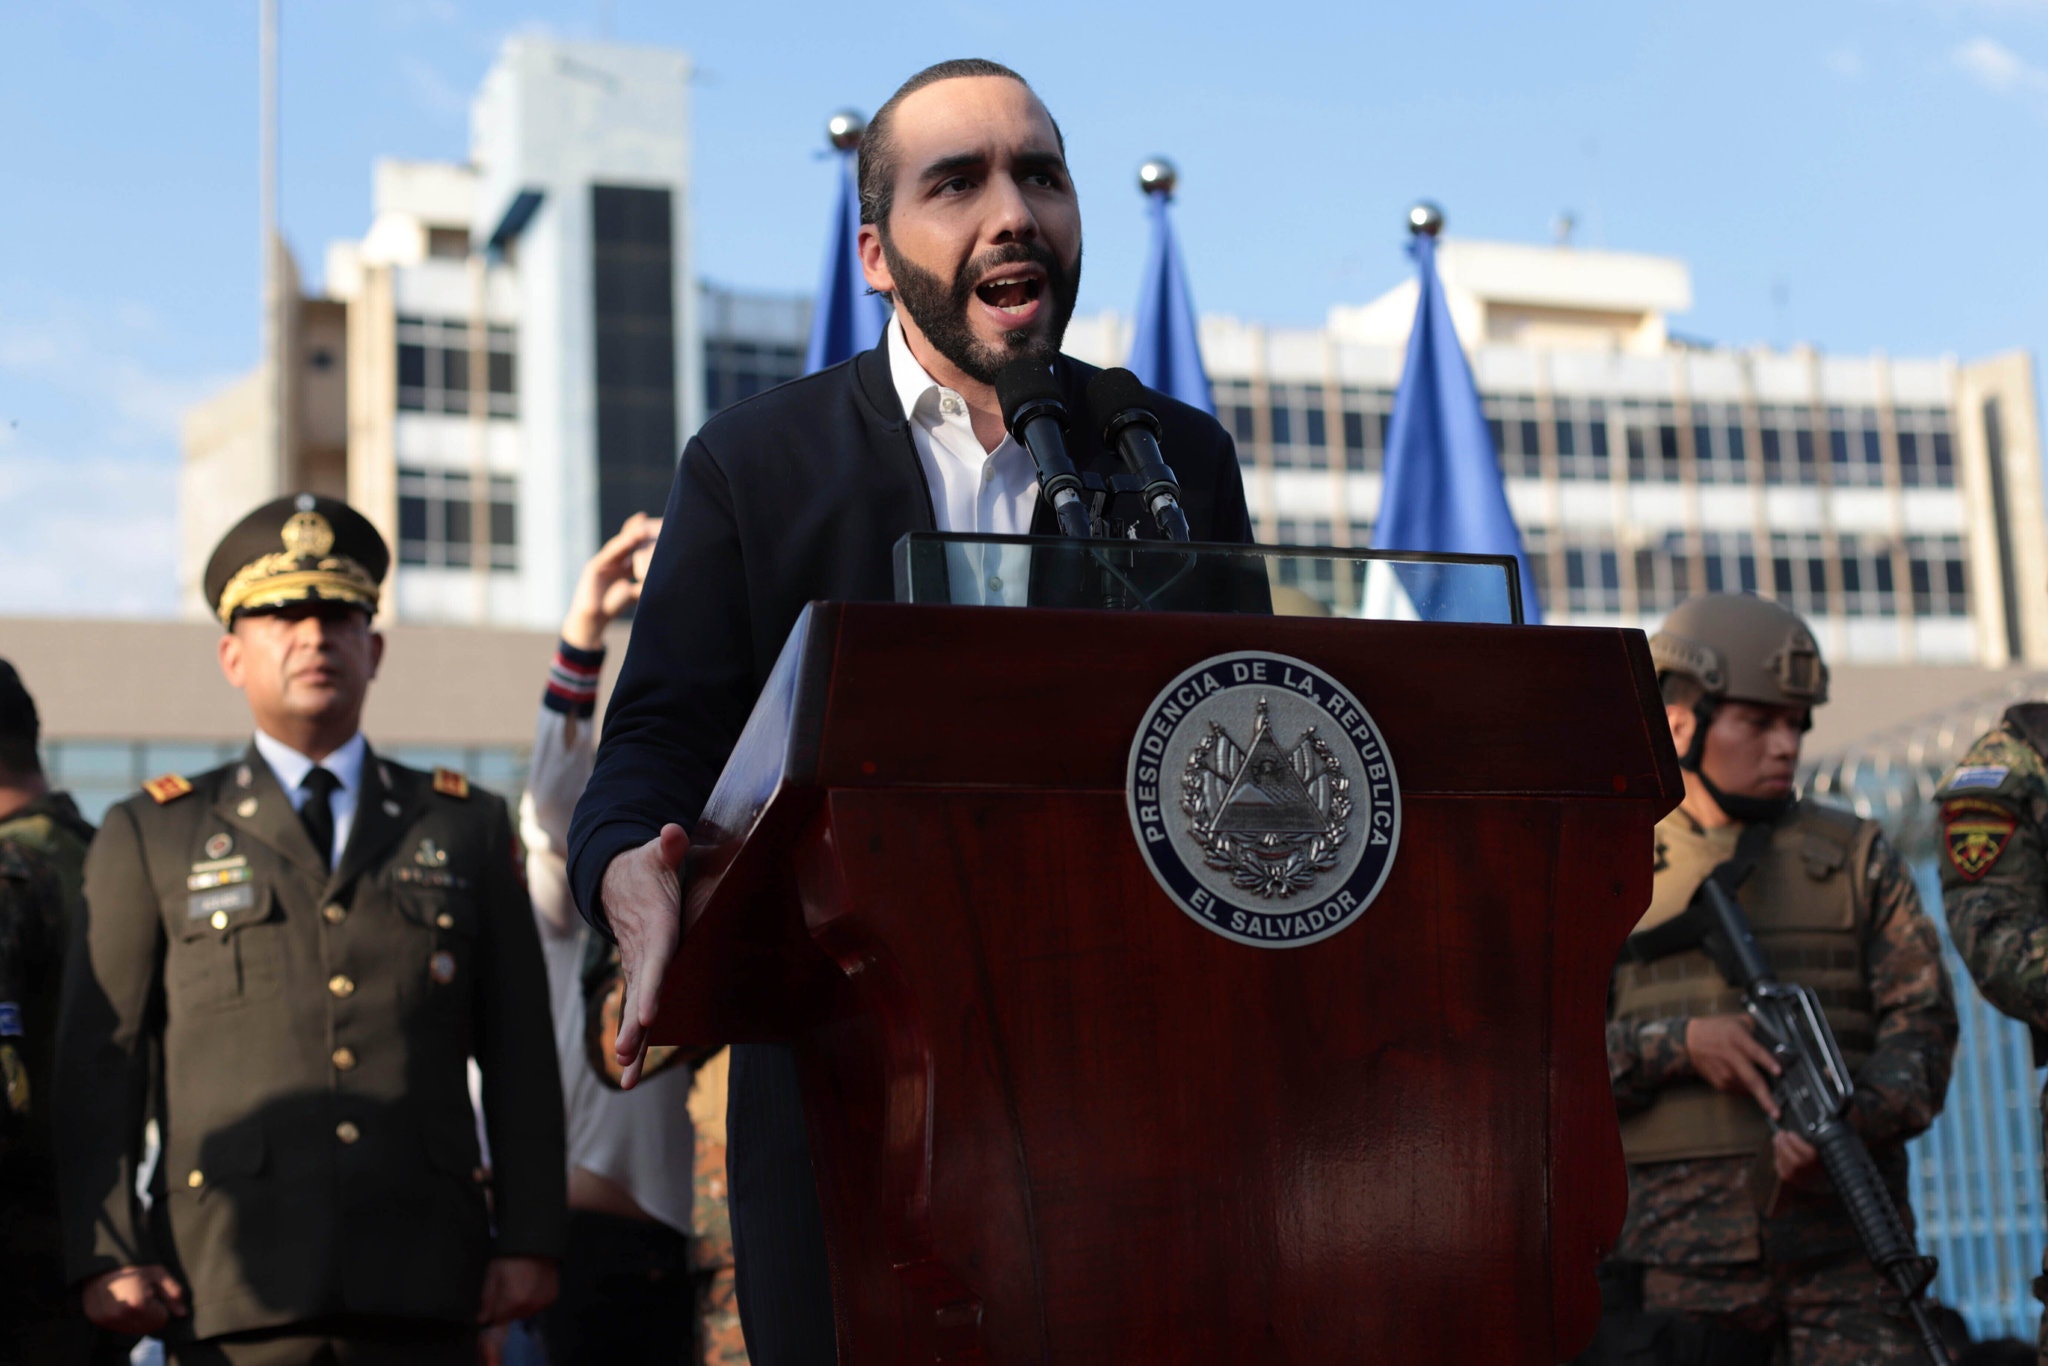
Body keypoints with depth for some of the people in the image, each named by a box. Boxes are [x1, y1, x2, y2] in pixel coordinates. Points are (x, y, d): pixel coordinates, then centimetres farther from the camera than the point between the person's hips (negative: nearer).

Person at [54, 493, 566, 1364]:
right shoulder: (148, 837, 13)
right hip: (233, 1288, -1)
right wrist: (106, 1257, -3)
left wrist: (528, 1240, 3)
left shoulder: (469, 829, 16)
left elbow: (519, 1054, 12)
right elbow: (99, 1062, 7)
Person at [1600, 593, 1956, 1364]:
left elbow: (1922, 1021, 4)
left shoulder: (1855, 859, 12)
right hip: (1685, 1248, 0)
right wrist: (1676, 1044, -13)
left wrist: (1854, 1118, -16)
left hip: (1845, 1242, 0)